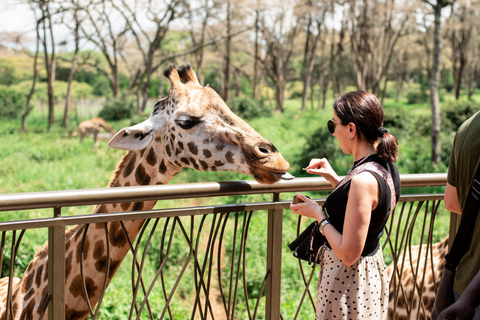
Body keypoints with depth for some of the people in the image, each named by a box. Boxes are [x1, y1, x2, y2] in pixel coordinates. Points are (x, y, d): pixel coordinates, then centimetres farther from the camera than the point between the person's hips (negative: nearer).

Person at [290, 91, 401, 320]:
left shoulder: (364, 180, -28)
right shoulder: (386, 165, -1)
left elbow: (348, 253, -27)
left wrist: (318, 214, -14)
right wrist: (334, 180, 9)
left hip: (348, 278, -9)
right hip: (373, 269, 9)